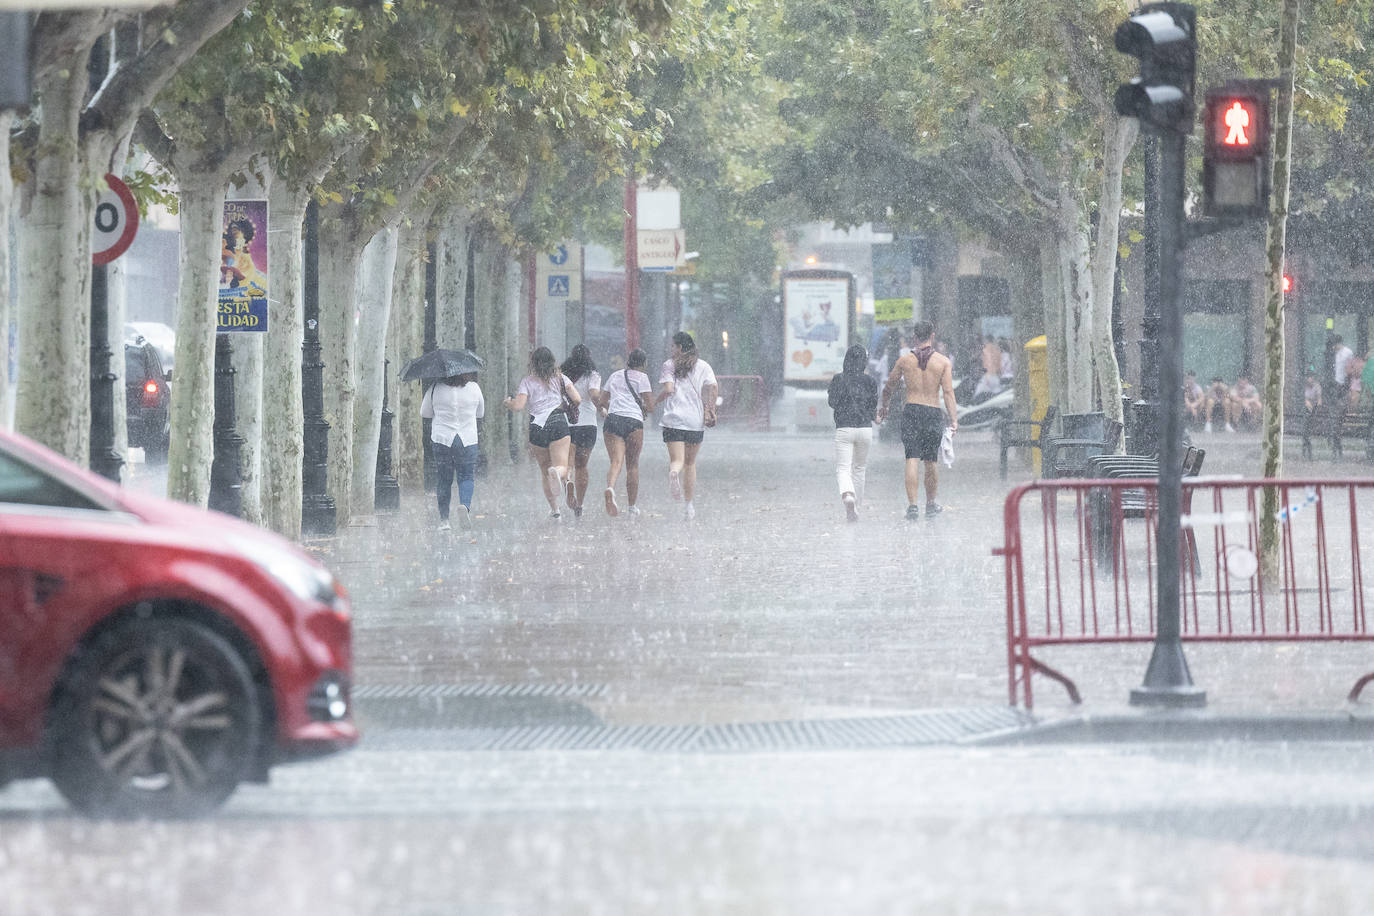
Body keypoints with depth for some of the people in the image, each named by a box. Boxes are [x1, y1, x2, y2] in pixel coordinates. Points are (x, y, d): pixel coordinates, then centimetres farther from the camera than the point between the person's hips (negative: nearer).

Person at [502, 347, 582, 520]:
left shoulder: (528, 381, 4)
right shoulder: (560, 378, 10)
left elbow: (518, 406, -6)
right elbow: (577, 399, 2)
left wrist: (507, 402, 16)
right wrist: (573, 408, 24)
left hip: (537, 428, 0)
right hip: (558, 423, 0)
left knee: (544, 470, 14)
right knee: (561, 466, -8)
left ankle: (554, 508, 13)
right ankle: (558, 473, -45)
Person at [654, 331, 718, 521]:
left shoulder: (669, 365, 2)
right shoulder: (703, 366, 9)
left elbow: (668, 389, -9)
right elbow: (712, 386, -3)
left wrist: (654, 401, 7)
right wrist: (710, 411, 6)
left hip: (673, 420, -2)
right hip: (696, 420, 2)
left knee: (677, 460, -8)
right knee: (690, 463, 16)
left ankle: (674, 473, -46)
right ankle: (689, 506, 18)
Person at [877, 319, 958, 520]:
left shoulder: (905, 360, 4)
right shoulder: (943, 362, 0)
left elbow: (889, 387, 14)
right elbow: (948, 392, -6)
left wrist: (883, 407, 30)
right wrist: (954, 419, -8)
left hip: (910, 411, 0)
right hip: (933, 413, 0)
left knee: (912, 460, -4)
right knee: (931, 461, 12)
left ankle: (912, 504, -16)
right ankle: (931, 505, 26)